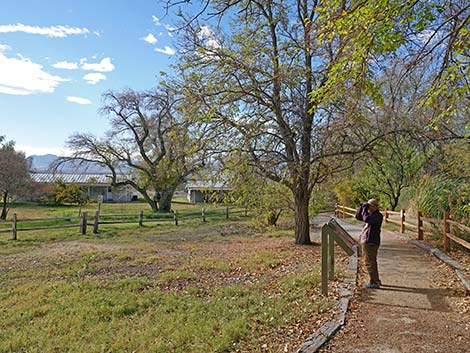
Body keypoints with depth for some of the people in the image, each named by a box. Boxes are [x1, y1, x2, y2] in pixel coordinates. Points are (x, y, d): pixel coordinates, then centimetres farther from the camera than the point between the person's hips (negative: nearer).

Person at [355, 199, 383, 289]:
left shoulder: (378, 216, -12)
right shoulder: (370, 215, 16)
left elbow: (366, 219, -28)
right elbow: (358, 217, 17)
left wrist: (365, 209, -15)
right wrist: (362, 206, 6)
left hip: (370, 243, -10)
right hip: (366, 242, 10)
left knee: (370, 263, -6)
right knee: (372, 262, 19)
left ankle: (374, 282, 0)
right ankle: (376, 280, 30)